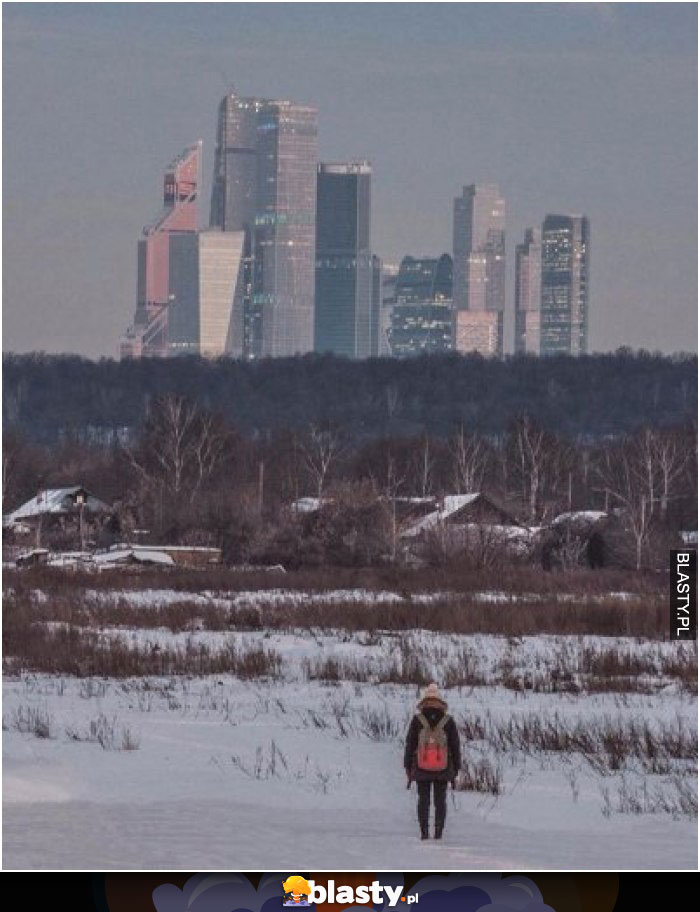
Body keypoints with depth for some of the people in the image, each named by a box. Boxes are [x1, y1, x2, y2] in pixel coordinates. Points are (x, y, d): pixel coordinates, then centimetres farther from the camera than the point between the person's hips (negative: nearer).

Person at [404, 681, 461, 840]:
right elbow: (455, 747, 2)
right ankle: (439, 831, 1)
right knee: (440, 801, 8)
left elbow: (410, 745, -1)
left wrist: (408, 768, 7)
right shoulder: (448, 722, -2)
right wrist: (455, 770, 11)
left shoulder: (417, 721, -4)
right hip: (443, 771, 0)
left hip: (421, 770, 0)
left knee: (423, 800, 7)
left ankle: (424, 831, 0)